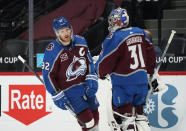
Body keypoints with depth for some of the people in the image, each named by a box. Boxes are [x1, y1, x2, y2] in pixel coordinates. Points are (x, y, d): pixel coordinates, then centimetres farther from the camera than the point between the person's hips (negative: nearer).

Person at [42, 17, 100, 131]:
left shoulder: (80, 41, -1)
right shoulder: (52, 51, -16)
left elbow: (89, 60, 12)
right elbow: (48, 75, -12)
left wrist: (91, 78, 1)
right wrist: (57, 95, -13)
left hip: (85, 84, 6)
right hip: (68, 90, -6)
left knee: (94, 115, 10)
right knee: (86, 118, -16)